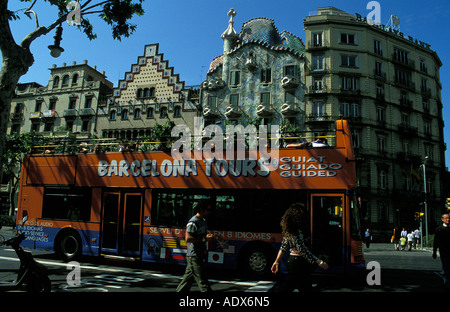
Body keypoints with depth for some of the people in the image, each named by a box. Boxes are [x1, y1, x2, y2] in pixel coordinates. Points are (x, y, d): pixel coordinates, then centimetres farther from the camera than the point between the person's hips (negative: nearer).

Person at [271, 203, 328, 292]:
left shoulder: (289, 230, 7)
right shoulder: (297, 231, -21)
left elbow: (283, 247, 13)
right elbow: (302, 249, -26)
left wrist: (276, 262, 18)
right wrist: (319, 262, -25)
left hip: (292, 261, 9)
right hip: (299, 263, -9)